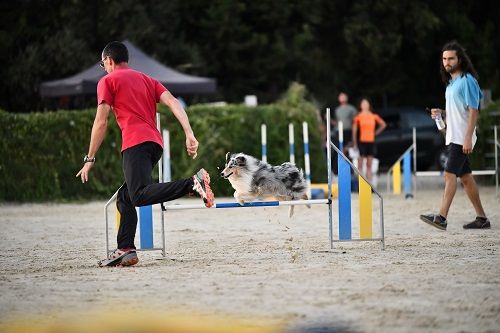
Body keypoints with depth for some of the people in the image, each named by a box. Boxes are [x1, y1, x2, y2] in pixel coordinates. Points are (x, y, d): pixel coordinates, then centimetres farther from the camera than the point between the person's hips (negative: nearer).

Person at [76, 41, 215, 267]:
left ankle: (193, 183, -41)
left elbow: (101, 122, 3)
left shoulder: (107, 81, 10)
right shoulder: (146, 80, 27)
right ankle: (125, 250, 5)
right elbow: (173, 102, 11)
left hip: (136, 142, -8)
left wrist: (89, 159, 8)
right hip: (155, 143, 8)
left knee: (139, 195, -26)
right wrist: (189, 134, 0)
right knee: (124, 197, 15)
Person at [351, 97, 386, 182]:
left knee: (369, 165, 6)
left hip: (371, 142, 4)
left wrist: (376, 132, 13)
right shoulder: (358, 117, -1)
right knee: (360, 165, -6)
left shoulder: (374, 116, 9)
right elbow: (354, 131, -1)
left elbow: (383, 124, 23)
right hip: (362, 142, -4)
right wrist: (354, 143, -4)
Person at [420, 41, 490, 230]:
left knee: (450, 174, -18)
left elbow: (473, 111, -16)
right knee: (465, 177, 11)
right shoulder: (451, 82, 18)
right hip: (453, 137, 10)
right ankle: (481, 218, 16)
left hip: (462, 138, -10)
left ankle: (441, 218, -25)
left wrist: (468, 138, -22)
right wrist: (441, 114, 8)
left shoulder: (467, 80, -10)